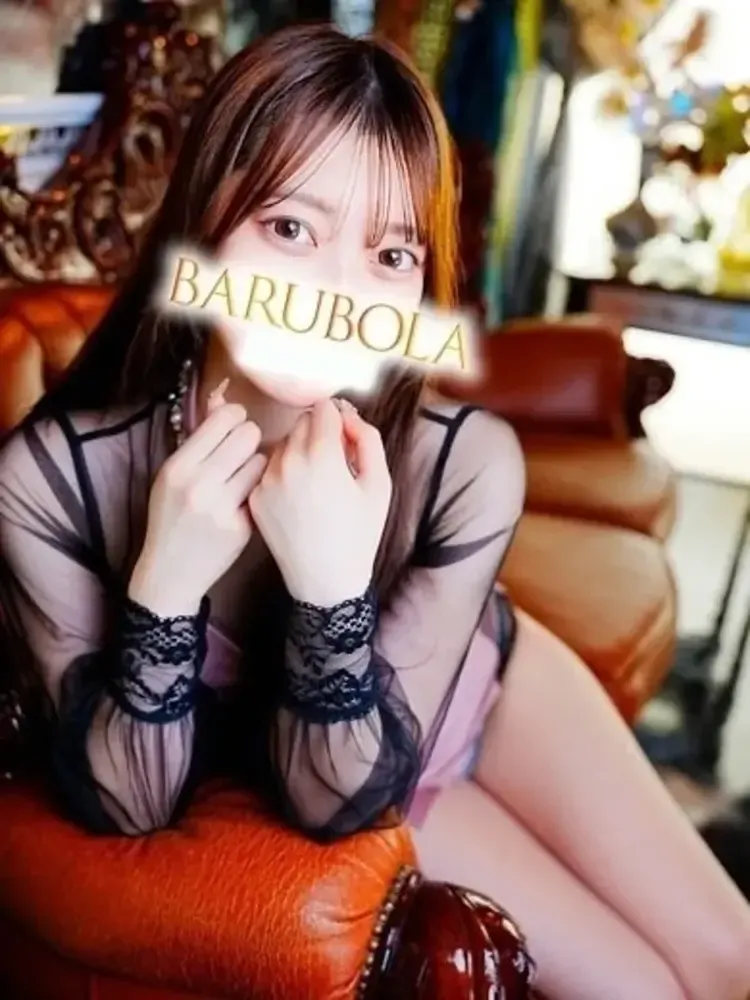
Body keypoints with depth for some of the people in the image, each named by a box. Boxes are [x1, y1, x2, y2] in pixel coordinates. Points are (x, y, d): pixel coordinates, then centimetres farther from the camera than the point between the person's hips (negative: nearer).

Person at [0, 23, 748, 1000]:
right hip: (295, 751, -1)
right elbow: (125, 808, -24)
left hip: (477, 680, 1)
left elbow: (346, 796, -26)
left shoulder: (469, 463, -35)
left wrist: (330, 584, -45)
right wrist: (165, 586, -42)